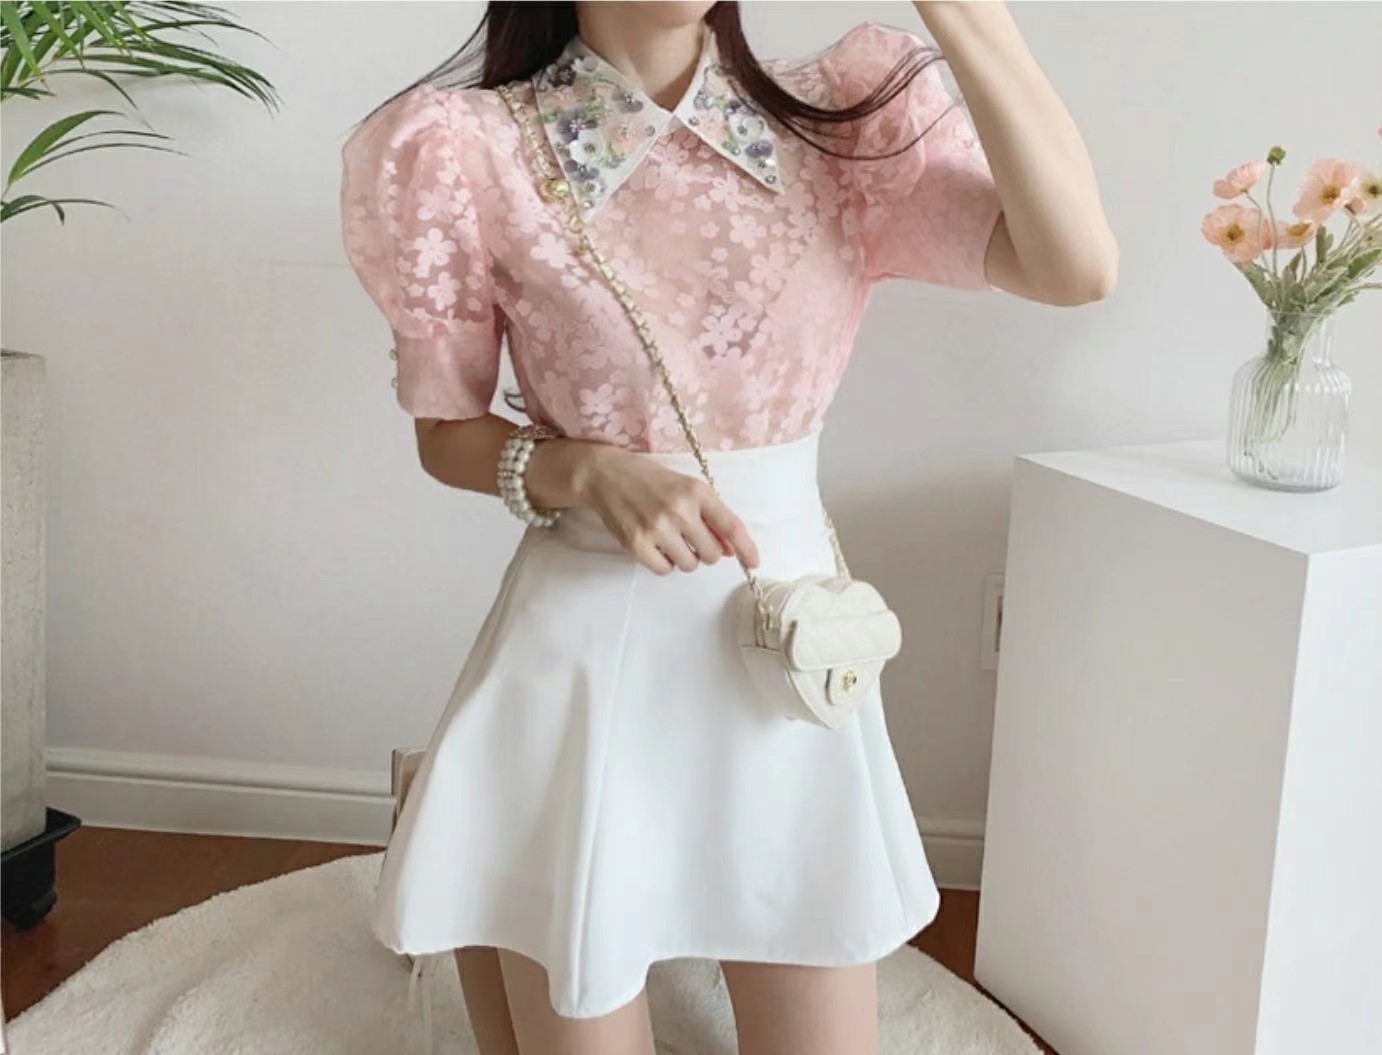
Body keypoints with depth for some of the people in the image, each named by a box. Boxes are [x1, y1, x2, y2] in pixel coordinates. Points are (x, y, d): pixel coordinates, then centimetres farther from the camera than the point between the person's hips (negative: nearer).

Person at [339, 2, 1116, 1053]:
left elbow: (1077, 267, -15)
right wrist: (588, 473, -19)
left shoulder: (842, 118, -2)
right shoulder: (469, 152, -7)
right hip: (588, 652, -2)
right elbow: (447, 434, 0)